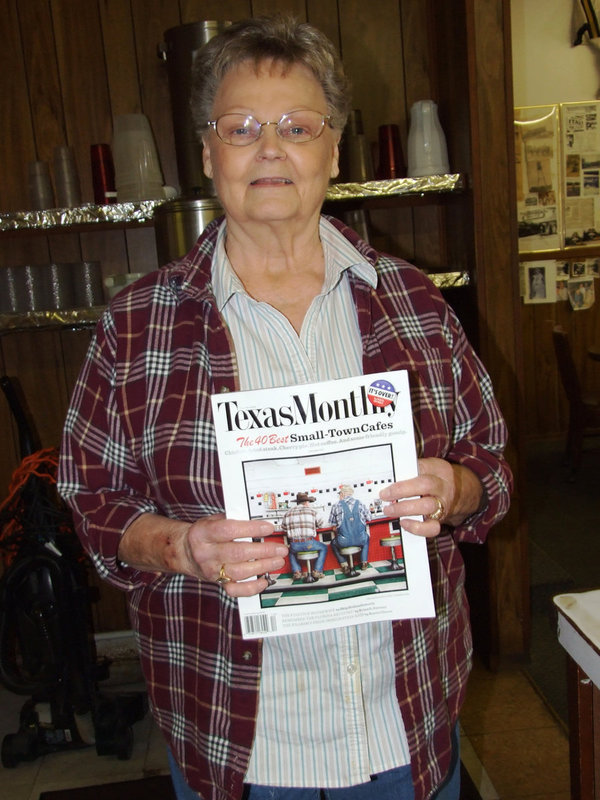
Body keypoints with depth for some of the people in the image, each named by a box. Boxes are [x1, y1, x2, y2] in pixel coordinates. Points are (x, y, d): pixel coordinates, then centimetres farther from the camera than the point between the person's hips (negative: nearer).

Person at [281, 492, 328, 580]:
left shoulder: (288, 513, 10)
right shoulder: (311, 511, 6)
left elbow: (284, 528, 17)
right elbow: (321, 524, 18)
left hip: (294, 545, 2)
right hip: (309, 543, -2)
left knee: (291, 552, 36)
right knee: (323, 548, 25)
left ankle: (297, 571, 18)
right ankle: (317, 571, 14)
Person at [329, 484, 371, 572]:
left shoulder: (336, 506, -2)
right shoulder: (360, 504, 3)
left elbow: (332, 523, 5)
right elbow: (369, 518, 13)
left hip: (344, 542, -2)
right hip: (360, 540, 2)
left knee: (333, 543, 32)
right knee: (366, 538, 39)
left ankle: (344, 565, 20)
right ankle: (364, 563, 31)